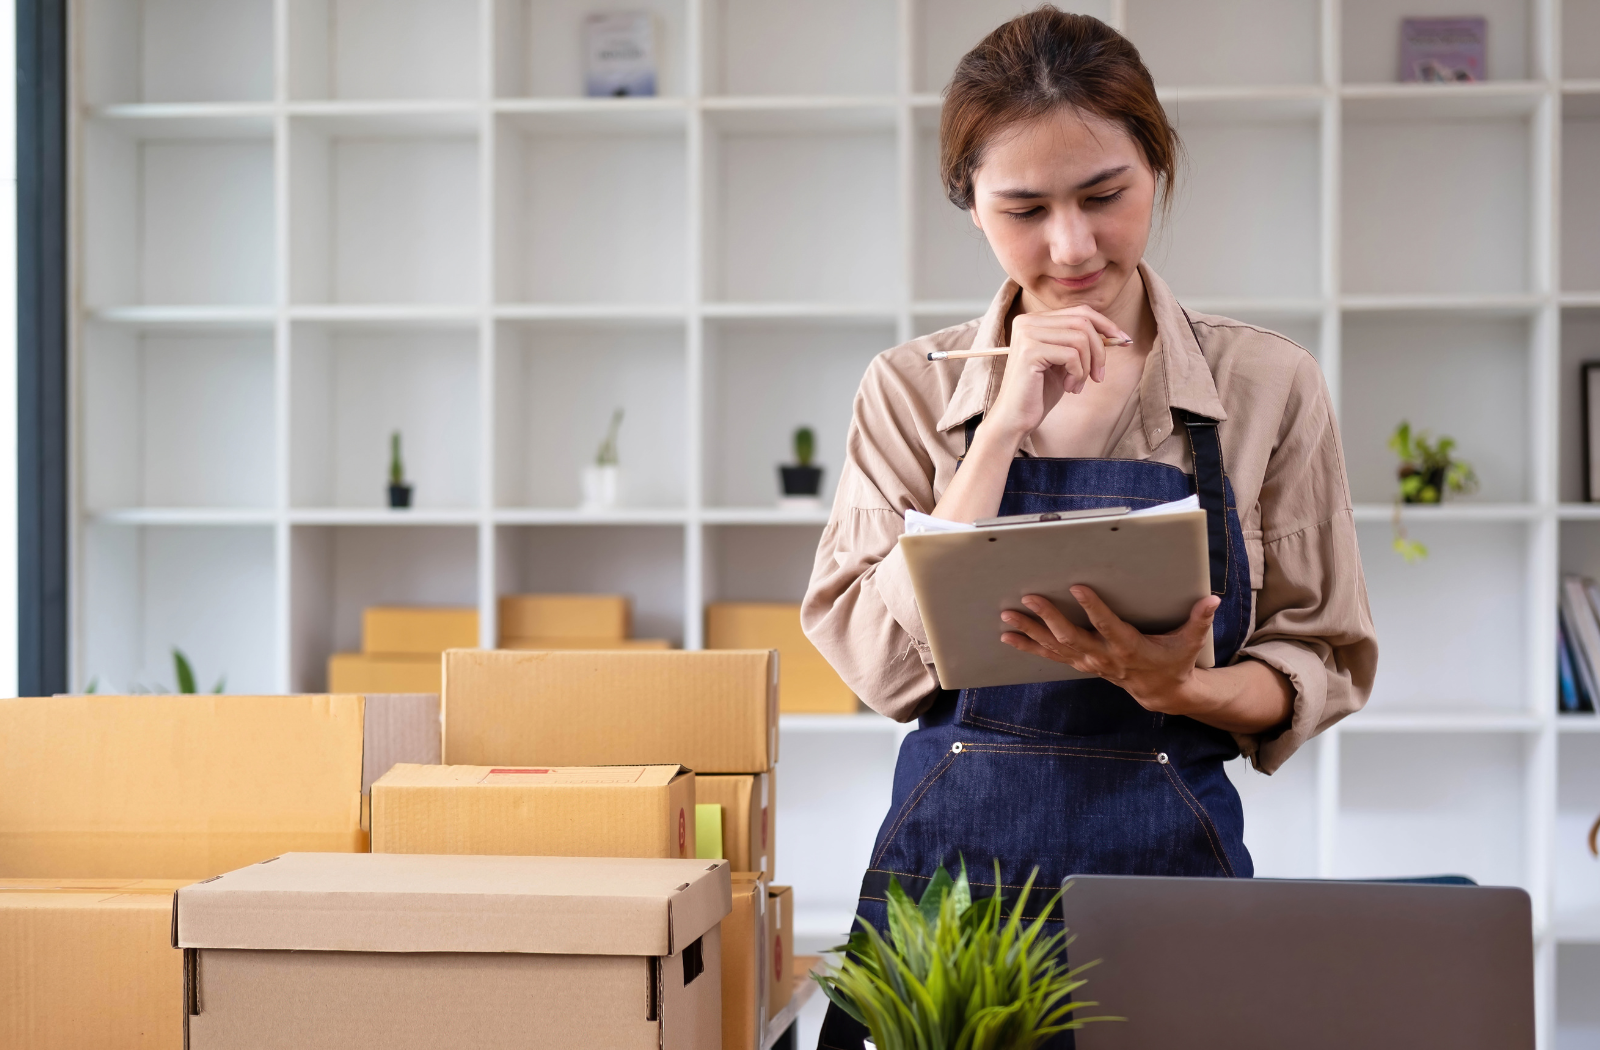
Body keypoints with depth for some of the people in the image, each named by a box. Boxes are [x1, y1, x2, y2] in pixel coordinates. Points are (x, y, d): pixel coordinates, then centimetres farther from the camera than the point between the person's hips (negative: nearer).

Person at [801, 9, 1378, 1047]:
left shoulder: (1269, 386, 0)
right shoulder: (911, 389, 2)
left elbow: (1321, 662, 3)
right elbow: (882, 664, -7)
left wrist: (1179, 686, -18)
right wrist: (1002, 428, -12)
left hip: (1168, 857, 0)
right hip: (948, 859, 1)